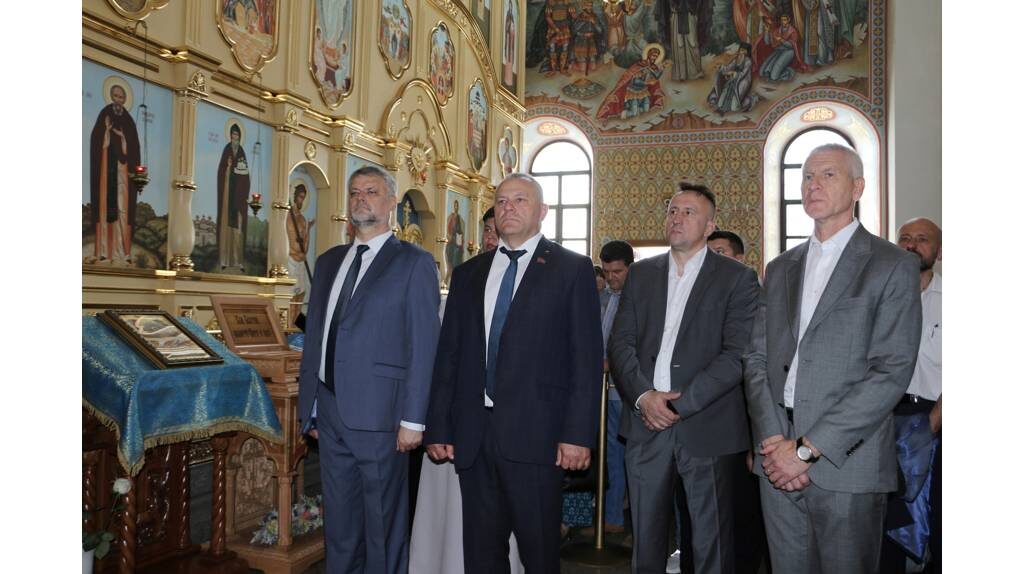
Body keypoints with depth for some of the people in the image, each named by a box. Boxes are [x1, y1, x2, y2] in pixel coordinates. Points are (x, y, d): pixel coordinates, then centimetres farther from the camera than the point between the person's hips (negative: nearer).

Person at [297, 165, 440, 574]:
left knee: (383, 524, 6)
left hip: (378, 416, -6)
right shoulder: (329, 261, 14)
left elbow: (423, 346, -9)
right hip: (330, 413, 6)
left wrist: (413, 419, -14)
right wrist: (309, 407, 12)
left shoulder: (413, 263, -4)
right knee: (339, 523, 17)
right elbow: (314, 337, 15)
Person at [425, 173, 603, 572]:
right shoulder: (468, 274, 14)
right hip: (473, 435, 4)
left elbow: (586, 358, -4)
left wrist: (578, 434, -10)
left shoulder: (571, 269, 2)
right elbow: (448, 356, 12)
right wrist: (437, 428, 6)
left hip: (534, 435, -4)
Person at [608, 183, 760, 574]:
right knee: (645, 538, 12)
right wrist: (643, 395, -10)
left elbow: (738, 354, -9)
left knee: (710, 543, 6)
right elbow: (620, 342, 6)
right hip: (645, 424, 3)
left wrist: (680, 403, -14)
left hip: (706, 428, -3)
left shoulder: (737, 278, 0)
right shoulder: (641, 274, 12)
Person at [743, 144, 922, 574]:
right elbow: (756, 358, 9)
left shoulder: (894, 266, -2)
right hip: (779, 460, 4)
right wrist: (772, 439, -6)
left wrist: (808, 448, -14)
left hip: (846, 461, -4)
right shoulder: (780, 269, 14)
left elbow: (892, 372, -11)